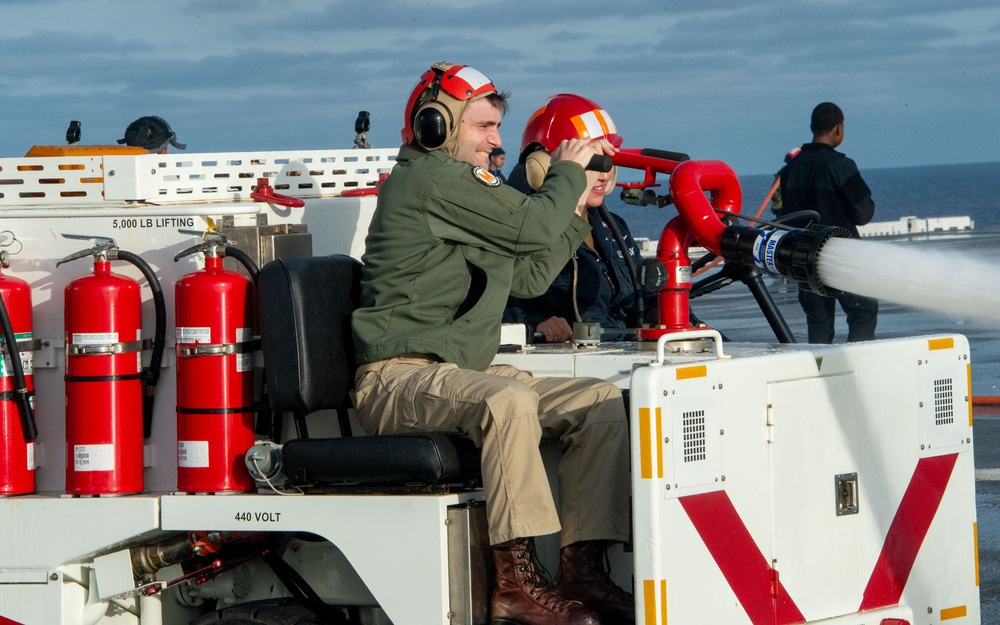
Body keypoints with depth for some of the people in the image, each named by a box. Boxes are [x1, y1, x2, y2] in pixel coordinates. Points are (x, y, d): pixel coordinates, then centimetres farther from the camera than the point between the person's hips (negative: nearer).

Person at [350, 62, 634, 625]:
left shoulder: (468, 188, 26)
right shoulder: (428, 178, -8)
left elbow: (530, 275, 25)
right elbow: (531, 228, -13)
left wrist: (578, 207, 19)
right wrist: (568, 173, 5)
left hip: (457, 373, 10)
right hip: (398, 377, -10)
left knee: (600, 400, -3)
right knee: (509, 399, -38)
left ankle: (583, 570, -13)